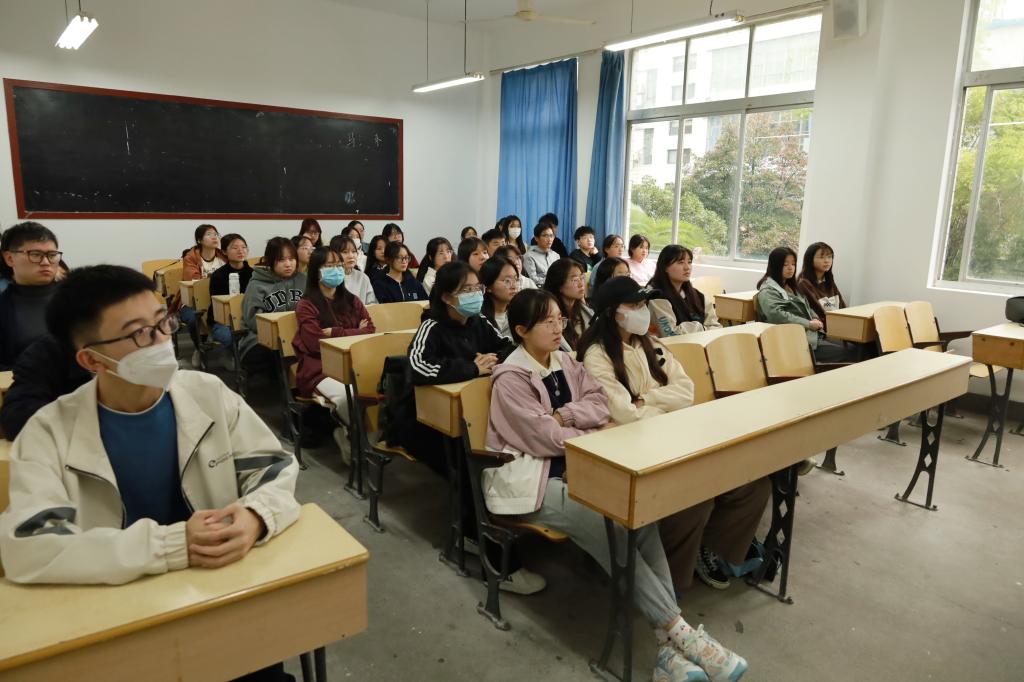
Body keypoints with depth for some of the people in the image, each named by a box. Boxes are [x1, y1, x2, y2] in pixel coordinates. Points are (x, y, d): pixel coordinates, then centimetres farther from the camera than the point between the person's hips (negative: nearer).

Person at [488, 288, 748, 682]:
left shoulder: (567, 363, 12)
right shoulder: (510, 379, -9)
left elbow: (600, 405, 2)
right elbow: (544, 437, -16)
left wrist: (564, 415, -14)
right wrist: (597, 439, -9)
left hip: (576, 468, 6)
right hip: (533, 479, -6)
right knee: (611, 528, -28)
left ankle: (669, 644, -22)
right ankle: (679, 631, -20)